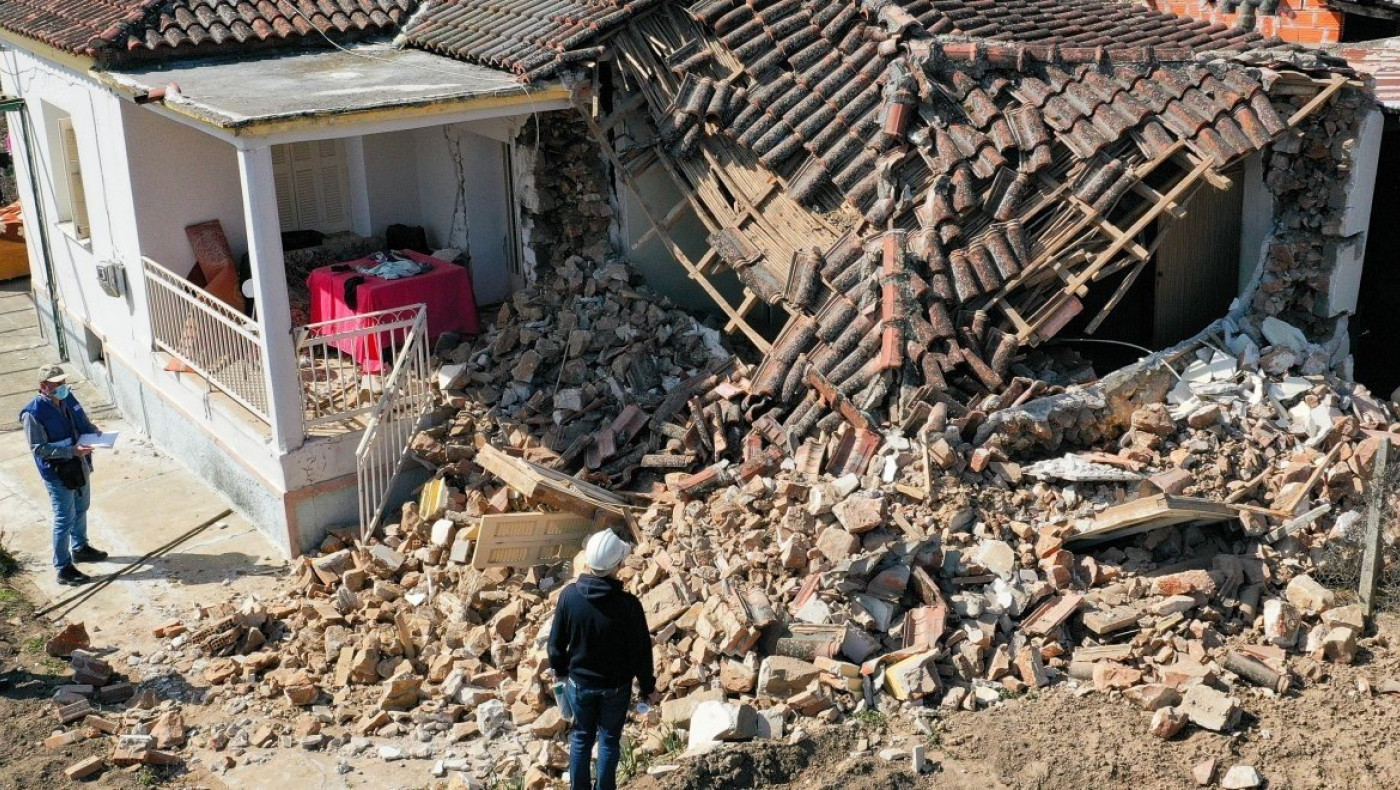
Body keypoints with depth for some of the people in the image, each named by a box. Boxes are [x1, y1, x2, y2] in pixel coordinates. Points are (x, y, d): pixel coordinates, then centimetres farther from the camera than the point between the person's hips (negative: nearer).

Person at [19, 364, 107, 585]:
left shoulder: (68, 399, -1)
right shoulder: (33, 414, -23)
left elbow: (84, 423, 14)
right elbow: (38, 448, -23)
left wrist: (95, 432, -8)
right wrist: (71, 451, -30)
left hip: (80, 466, 8)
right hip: (58, 474, -8)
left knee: (81, 510, 24)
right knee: (64, 520, 0)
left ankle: (80, 548, 46)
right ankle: (63, 569, 11)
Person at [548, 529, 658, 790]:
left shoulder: (570, 595, -18)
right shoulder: (628, 604, -26)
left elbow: (556, 641, -5)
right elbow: (641, 650, -14)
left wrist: (559, 670, 14)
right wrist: (648, 687, 1)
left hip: (579, 682, 2)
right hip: (616, 686, -2)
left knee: (581, 737, 21)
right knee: (609, 740, 18)